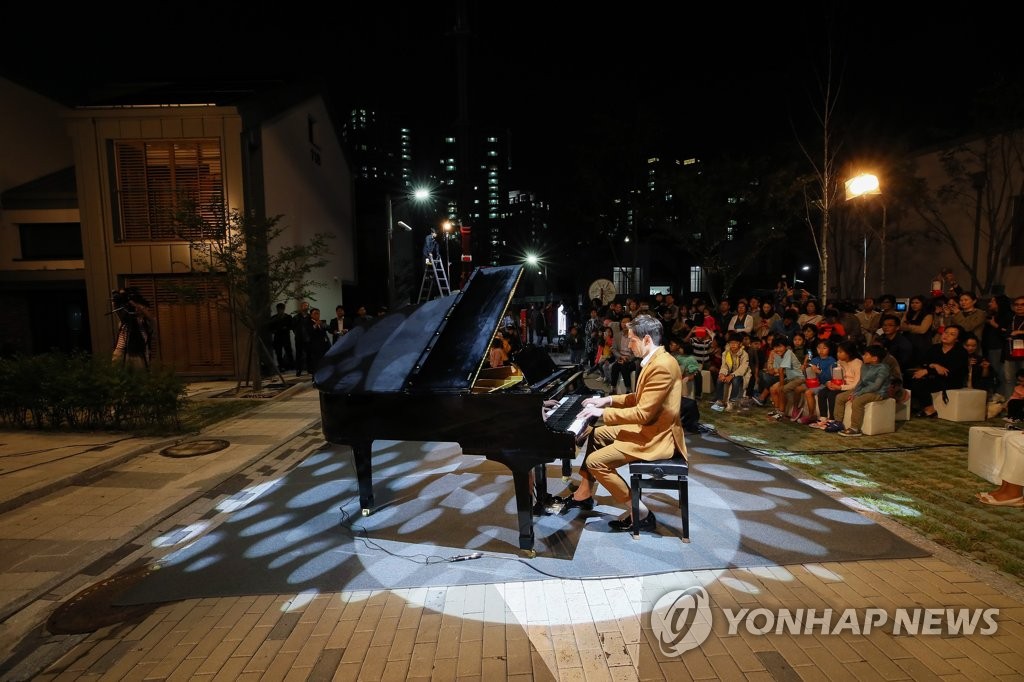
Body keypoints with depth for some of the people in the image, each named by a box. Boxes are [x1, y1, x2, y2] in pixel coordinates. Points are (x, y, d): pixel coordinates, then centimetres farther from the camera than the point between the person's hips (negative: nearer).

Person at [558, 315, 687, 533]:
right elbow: (640, 398, 18)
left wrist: (602, 412, -20)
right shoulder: (655, 360, 8)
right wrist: (608, 400, 10)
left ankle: (639, 513, -2)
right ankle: (584, 494, 25)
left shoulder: (661, 367, -25)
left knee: (595, 462, -14)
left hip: (656, 437, -11)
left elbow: (643, 414, -27)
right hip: (648, 427, 11)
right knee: (596, 435, 19)